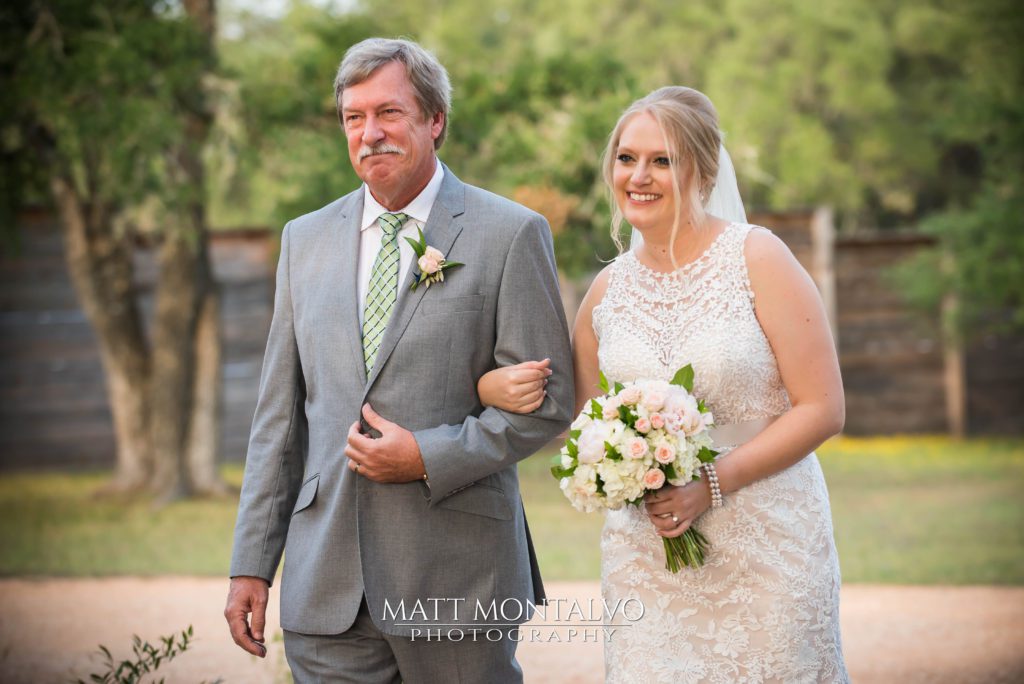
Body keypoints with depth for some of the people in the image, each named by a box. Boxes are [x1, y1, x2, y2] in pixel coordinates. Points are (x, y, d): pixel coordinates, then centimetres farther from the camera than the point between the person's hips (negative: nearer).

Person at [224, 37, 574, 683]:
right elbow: (280, 416, 12)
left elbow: (547, 400, -4)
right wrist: (252, 563, 8)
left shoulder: (511, 234, -2)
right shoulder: (305, 239, 12)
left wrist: (430, 458, -15)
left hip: (456, 579, -3)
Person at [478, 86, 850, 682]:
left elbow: (823, 409, -10)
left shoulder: (756, 258, -8)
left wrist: (712, 484, -18)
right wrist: (490, 389, -3)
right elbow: (581, 416, 17)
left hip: (766, 550, -3)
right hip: (646, 559, 4)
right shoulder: (610, 287, 6)